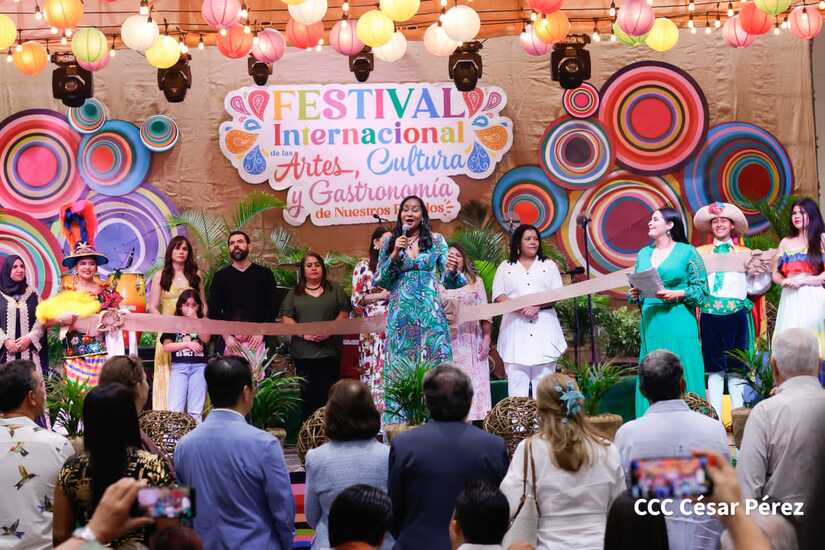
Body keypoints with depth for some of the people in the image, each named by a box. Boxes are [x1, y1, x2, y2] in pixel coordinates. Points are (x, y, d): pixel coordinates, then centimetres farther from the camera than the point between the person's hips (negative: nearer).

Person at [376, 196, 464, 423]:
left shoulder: (436, 240, 7)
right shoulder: (391, 243, 10)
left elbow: (447, 279, 4)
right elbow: (380, 281, 6)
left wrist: (453, 270, -19)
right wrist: (394, 254, -7)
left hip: (430, 310, -1)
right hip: (401, 311, 1)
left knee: (434, 361, -6)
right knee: (400, 365, -1)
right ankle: (398, 422, 2)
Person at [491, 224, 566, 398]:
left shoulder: (549, 265, 13)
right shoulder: (505, 267, 12)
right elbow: (498, 295, 1)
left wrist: (537, 306, -13)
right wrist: (520, 308, -14)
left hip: (544, 325, 0)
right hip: (515, 324, 0)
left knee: (544, 374, -3)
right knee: (516, 375, -5)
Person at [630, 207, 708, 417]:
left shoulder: (687, 252, 0)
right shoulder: (643, 254, 16)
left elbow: (701, 289, -3)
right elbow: (637, 288, 21)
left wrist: (676, 294, -16)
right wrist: (635, 295, 0)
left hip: (678, 324, -5)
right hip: (650, 324, 5)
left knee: (681, 376, -6)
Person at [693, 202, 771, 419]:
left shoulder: (745, 254, 10)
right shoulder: (700, 253, 11)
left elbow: (754, 287, 6)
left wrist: (761, 271, -11)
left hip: (736, 314, -1)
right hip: (710, 315, 1)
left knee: (736, 367, -2)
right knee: (714, 368, 5)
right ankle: (715, 417, 9)